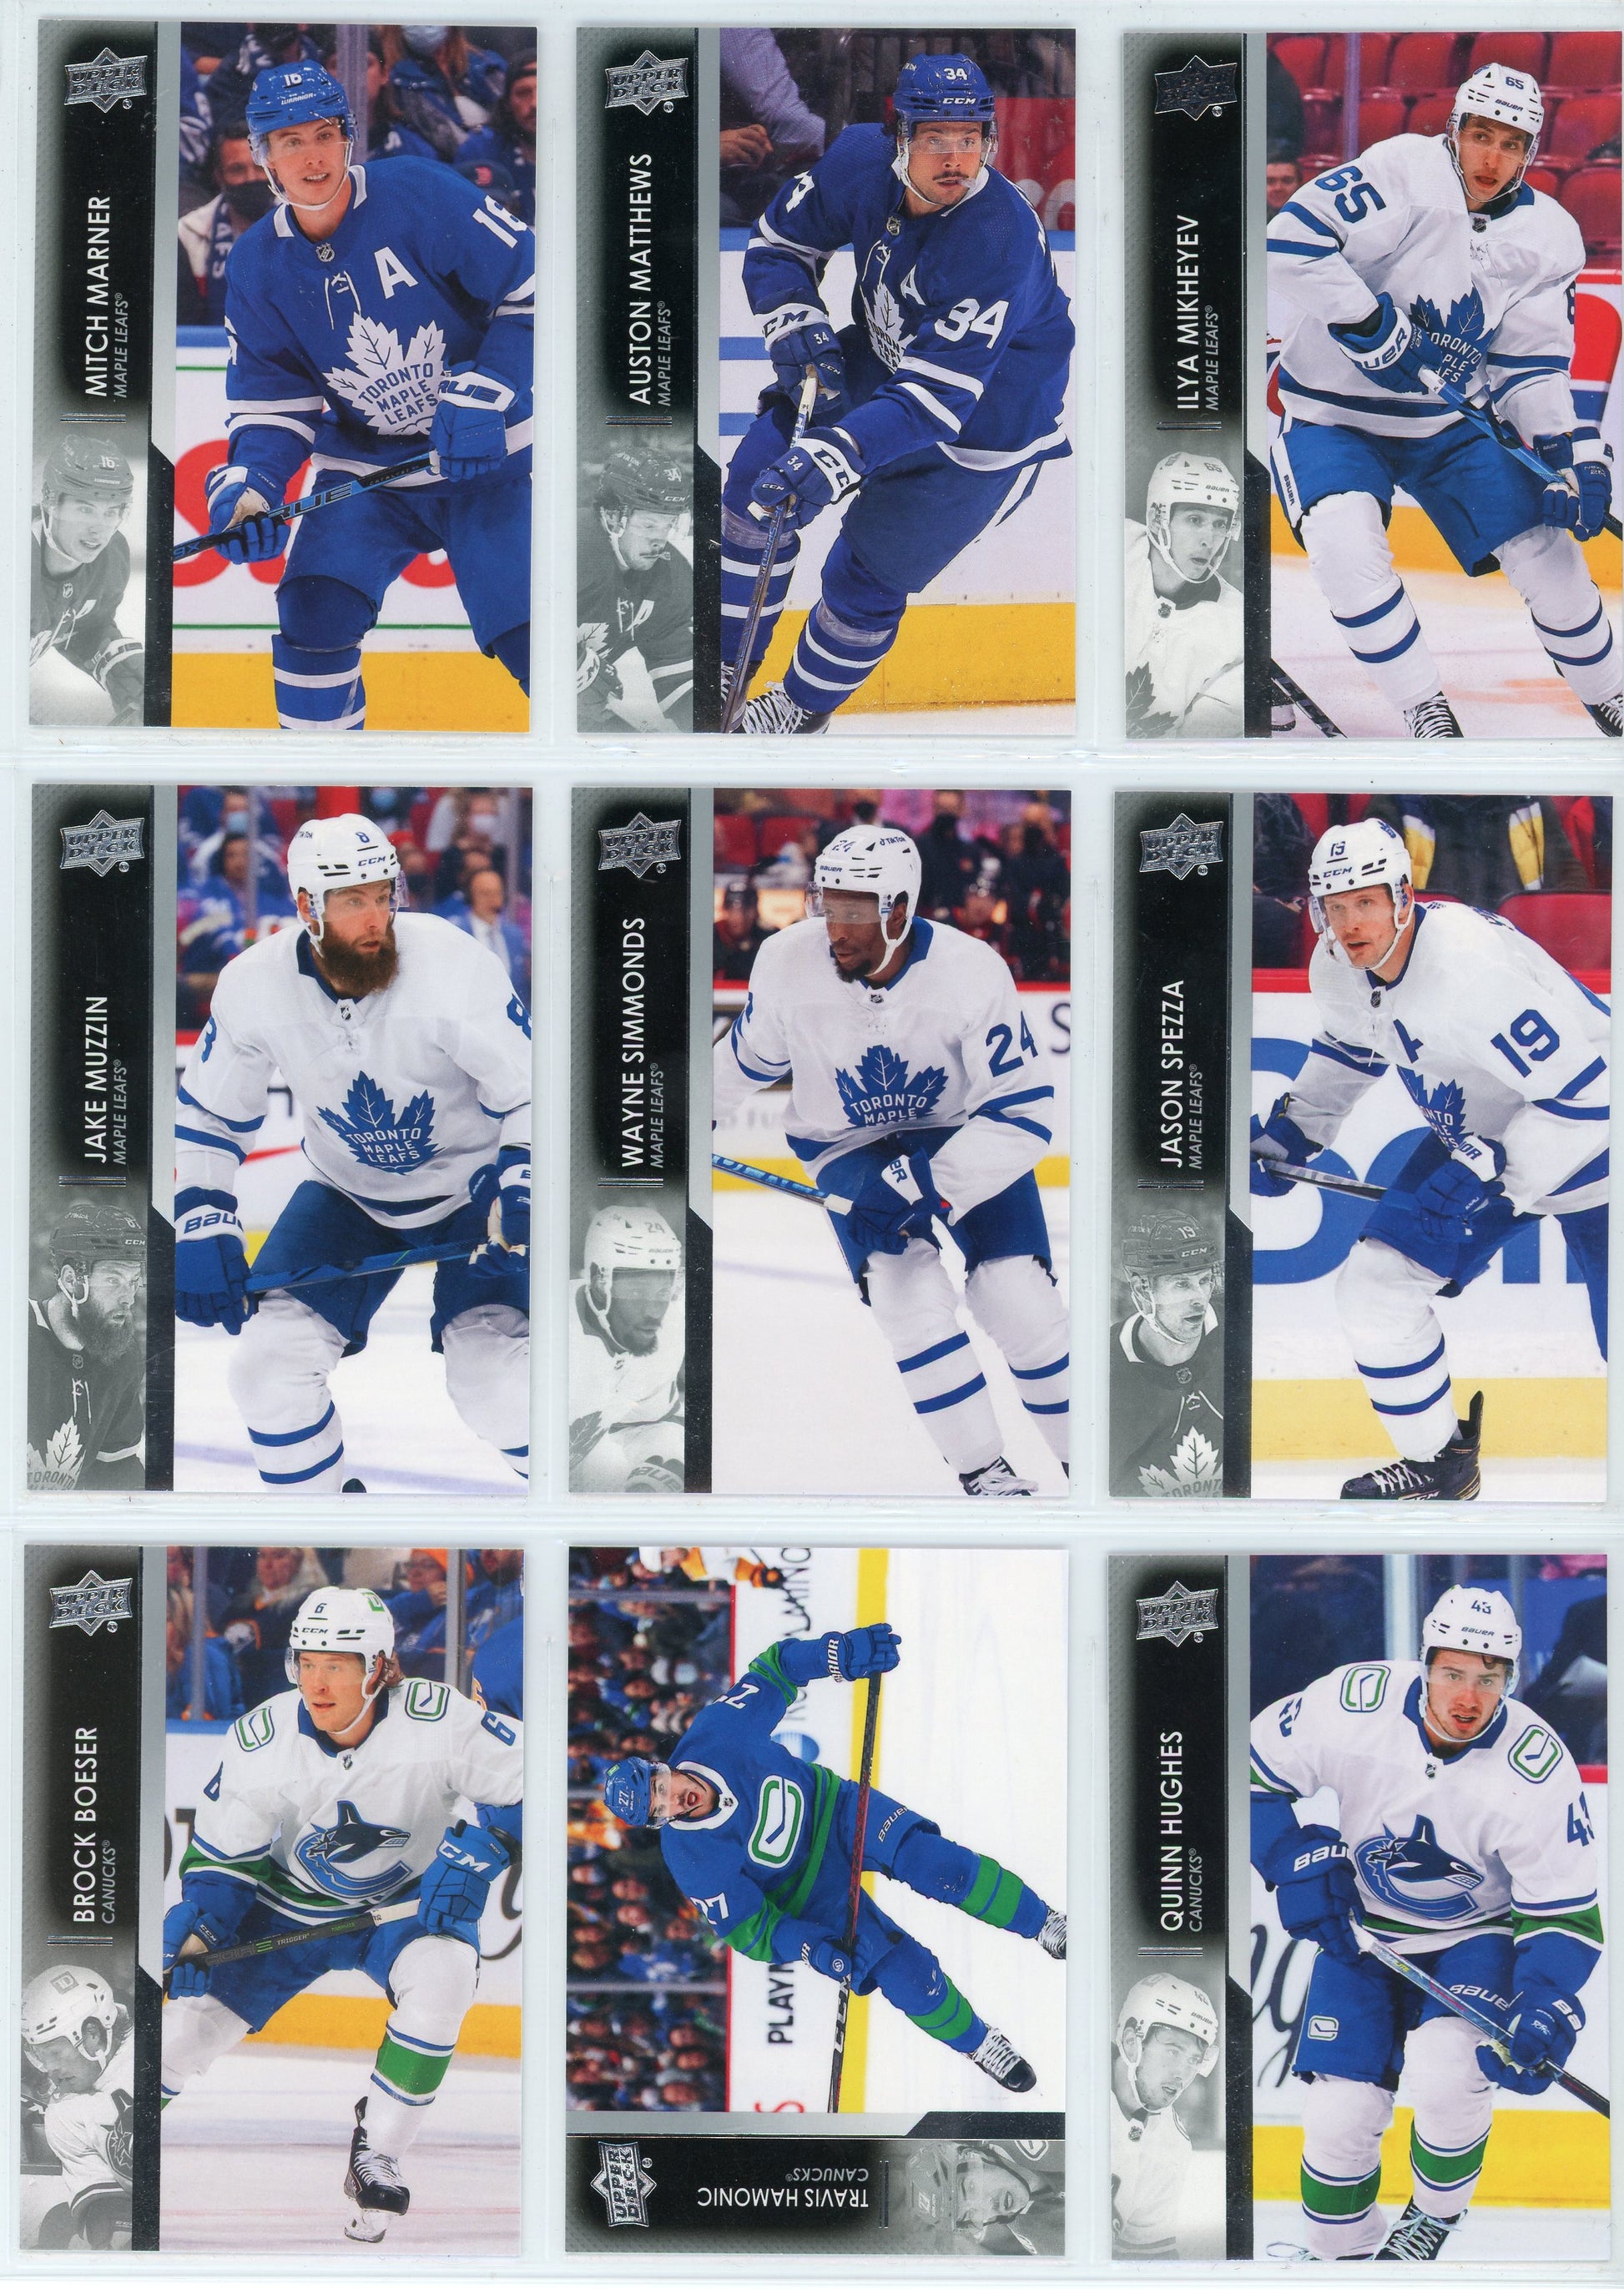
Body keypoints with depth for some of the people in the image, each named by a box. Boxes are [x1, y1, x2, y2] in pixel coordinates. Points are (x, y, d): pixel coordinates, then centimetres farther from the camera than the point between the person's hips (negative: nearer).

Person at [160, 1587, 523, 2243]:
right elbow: (222, 1853, -7)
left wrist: (474, 1857, -27)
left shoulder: (437, 1719, -27)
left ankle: (376, 2155, -13)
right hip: (292, 1903, 2)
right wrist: (197, 1924, -23)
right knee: (196, 2013, -7)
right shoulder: (260, 1740, -19)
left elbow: (522, 1783, -17)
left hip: (409, 1899, -2)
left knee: (440, 1981, -31)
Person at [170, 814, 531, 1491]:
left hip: (472, 1182, -4)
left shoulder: (453, 967, -28)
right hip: (347, 1193, 4)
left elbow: (535, 1096, -20)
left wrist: (519, 1192, -36)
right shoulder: (253, 985, -16)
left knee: (493, 1380, -21)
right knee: (269, 1359, -7)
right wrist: (202, 1225, -12)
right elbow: (206, 1116, -1)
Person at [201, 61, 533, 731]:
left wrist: (484, 394, -22)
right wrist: (249, 483, -17)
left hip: (488, 454, -3)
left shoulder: (420, 196, -16)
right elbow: (270, 400, 2)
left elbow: (528, 287, -13)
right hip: (367, 466, 4)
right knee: (314, 606, -14)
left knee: (529, 637, -13)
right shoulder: (256, 266, -2)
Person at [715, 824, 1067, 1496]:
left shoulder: (972, 973, -28)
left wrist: (926, 1186, -33)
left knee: (1021, 1302, -11)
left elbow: (1024, 1112, -25)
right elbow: (752, 1053, 2)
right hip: (850, 1145, 1)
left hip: (967, 1131, -1)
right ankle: (985, 1475, -7)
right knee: (908, 1293, -19)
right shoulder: (787, 962, -21)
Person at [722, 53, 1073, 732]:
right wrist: (795, 327, -19)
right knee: (757, 475, -3)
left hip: (982, 424, -6)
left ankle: (802, 712, 28)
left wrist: (833, 457, -52)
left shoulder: (1000, 243, -37)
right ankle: (724, 669, 15)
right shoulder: (862, 160, -19)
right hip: (882, 359, 6)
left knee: (863, 581, -1)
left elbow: (934, 397, -40)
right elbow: (778, 243, -1)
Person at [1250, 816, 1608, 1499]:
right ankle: (1438, 1465, 18)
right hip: (1475, 1139, 7)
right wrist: (1287, 1133, 4)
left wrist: (1495, 1185, -31)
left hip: (1584, 1144, -7)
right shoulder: (1338, 970, -9)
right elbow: (1347, 1056, 15)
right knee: (1374, 1288, -1)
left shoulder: (1472, 963, -34)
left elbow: (1582, 1091, -32)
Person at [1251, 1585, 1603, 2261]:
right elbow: (1255, 1766, -8)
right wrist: (1296, 1865, -17)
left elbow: (1565, 1911, -17)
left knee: (1445, 2077, -26)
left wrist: (1544, 2008, -32)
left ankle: (1436, 2214, 5)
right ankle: (1342, 2249, 22)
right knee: (1340, 2112, -7)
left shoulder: (1539, 1771, -25)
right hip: (1361, 1931, 2)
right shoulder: (1353, 1704, -24)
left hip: (1478, 1935, -1)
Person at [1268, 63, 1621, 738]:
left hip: (1448, 421, 5)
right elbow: (1290, 242, -28)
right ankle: (1424, 709, -16)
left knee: (1545, 550, -1)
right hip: (1334, 411, -4)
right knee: (1344, 541, -30)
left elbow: (1531, 366, 0)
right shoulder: (1404, 171, -19)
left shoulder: (1549, 238, -2)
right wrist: (1375, 329, -29)